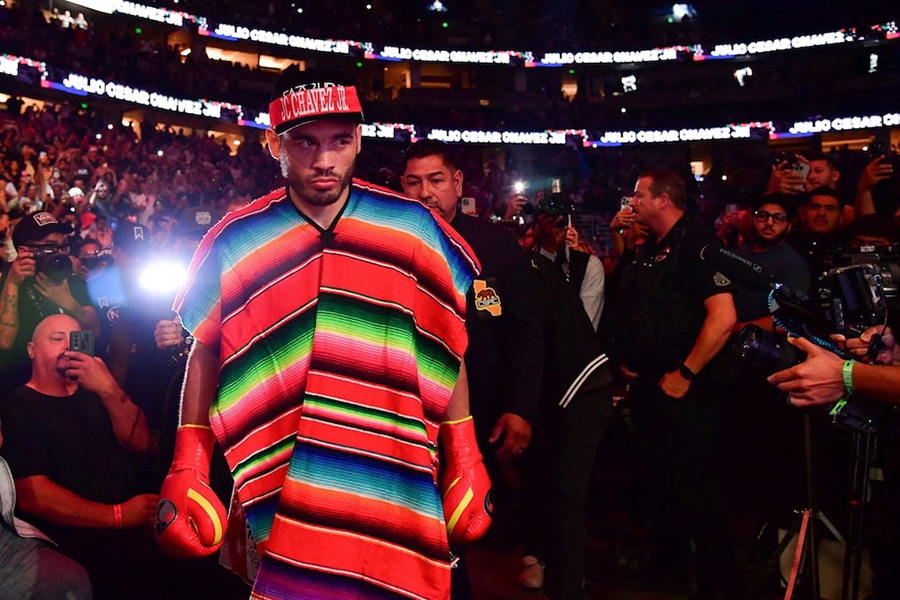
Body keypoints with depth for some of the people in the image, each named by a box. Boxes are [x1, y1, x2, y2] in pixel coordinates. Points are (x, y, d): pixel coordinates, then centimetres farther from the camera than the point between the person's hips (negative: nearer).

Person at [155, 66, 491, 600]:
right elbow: (205, 352, 9)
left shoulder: (414, 228, -1)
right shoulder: (234, 243, 1)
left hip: (395, 489, 0)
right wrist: (187, 468, 6)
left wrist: (464, 460, 5)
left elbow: (447, 347, 5)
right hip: (281, 491, 0)